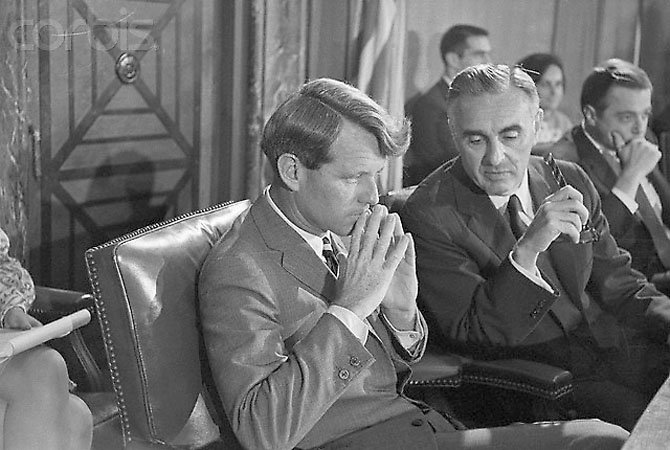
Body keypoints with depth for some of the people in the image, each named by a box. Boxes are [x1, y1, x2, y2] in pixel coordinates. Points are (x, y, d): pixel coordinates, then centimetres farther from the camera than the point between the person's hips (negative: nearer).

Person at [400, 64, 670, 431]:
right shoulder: (428, 215, -13)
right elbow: (473, 338, -17)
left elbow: (618, 284, 13)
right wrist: (526, 251, -30)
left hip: (611, 345, 6)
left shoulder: (571, 182, 6)